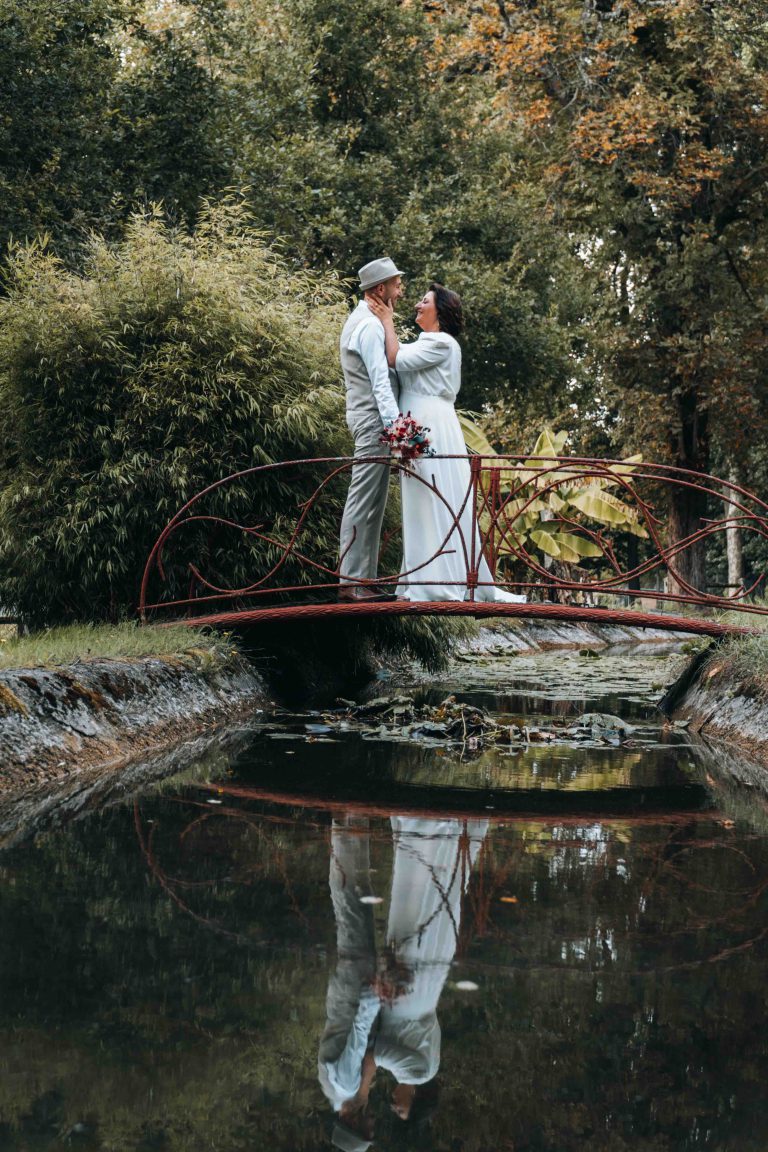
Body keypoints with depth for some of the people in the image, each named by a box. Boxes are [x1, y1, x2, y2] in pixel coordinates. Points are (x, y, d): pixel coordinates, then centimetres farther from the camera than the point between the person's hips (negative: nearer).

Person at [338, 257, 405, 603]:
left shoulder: (361, 320, 20)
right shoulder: (370, 325, -13)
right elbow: (380, 380, -21)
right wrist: (394, 423, -28)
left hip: (370, 421, 11)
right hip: (373, 419, -11)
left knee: (373, 504, 9)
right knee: (363, 500, -10)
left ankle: (364, 578, 11)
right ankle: (350, 581, -10)